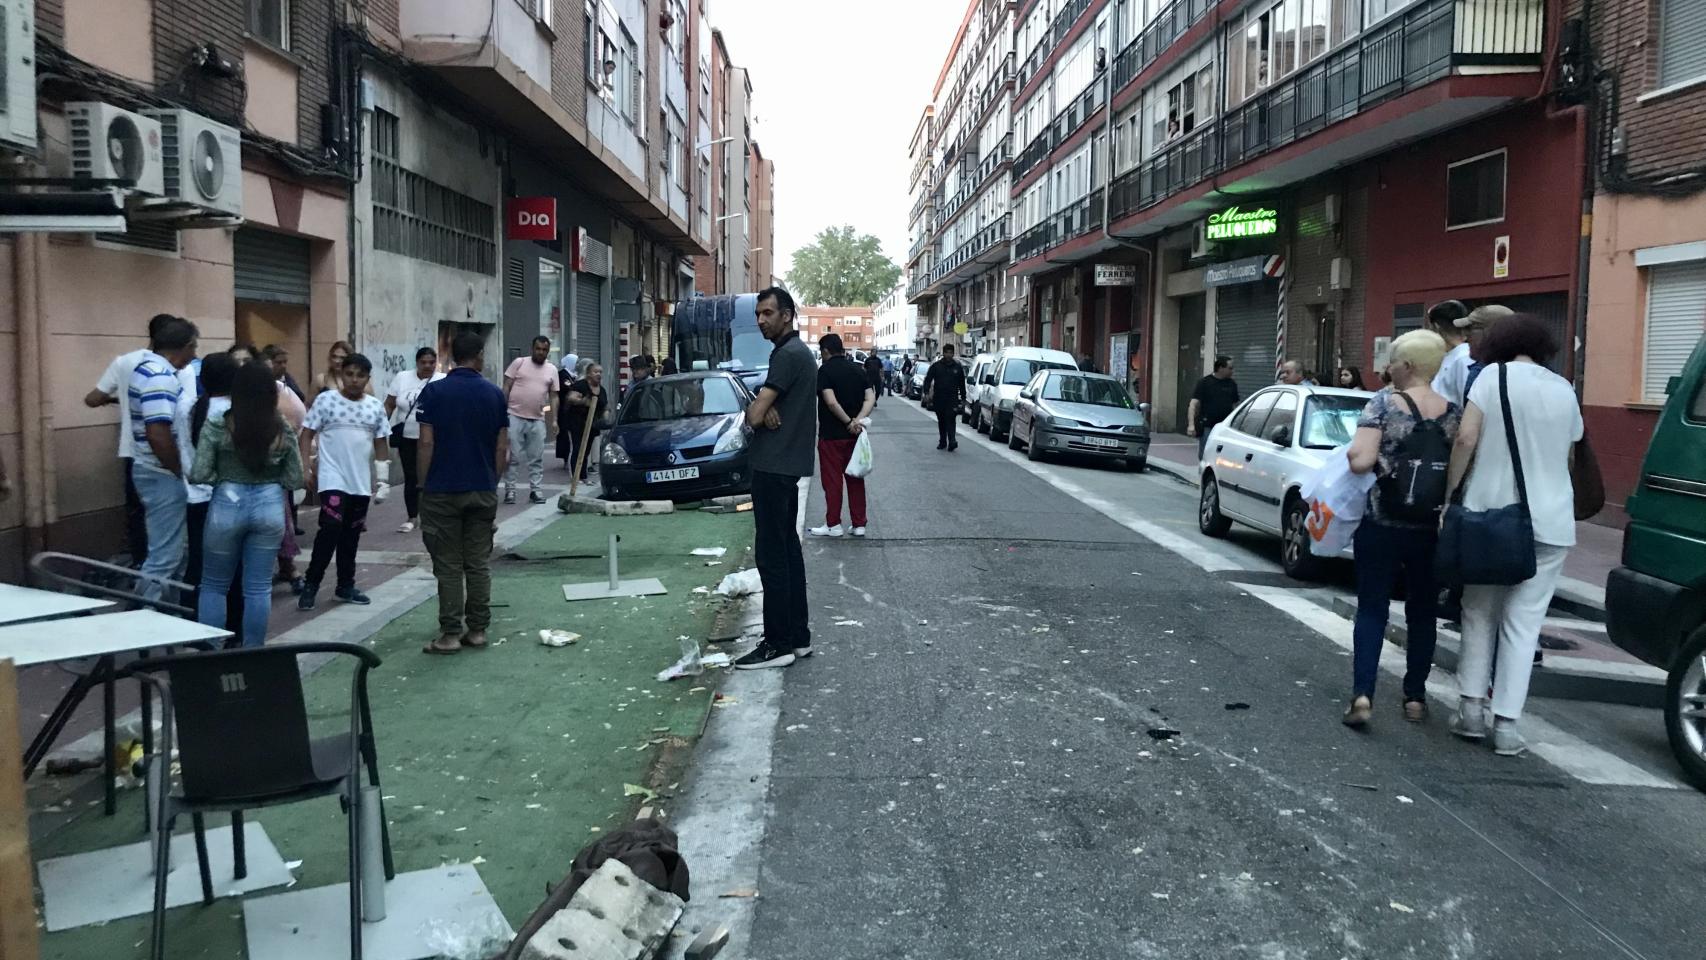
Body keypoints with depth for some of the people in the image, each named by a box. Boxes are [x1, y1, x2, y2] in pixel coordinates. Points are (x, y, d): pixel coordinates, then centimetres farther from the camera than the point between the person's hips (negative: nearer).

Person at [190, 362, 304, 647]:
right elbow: (295, 480, 2)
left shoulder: (217, 425, -9)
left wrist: (224, 477, 8)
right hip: (270, 505, 2)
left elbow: (199, 474, -11)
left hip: (227, 505, -2)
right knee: (259, 588, 9)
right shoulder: (283, 430, -2)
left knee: (214, 586, 15)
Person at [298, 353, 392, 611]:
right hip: (332, 480, -4)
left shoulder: (375, 406, 7)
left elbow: (381, 444, 13)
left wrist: (383, 479, 11)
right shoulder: (325, 400, -4)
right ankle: (310, 584, -3)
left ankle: (345, 585, 22)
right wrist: (305, 469, -8)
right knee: (331, 528, -15)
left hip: (362, 483, 4)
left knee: (351, 535, 11)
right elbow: (307, 434, -2)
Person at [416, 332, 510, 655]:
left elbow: (426, 443, -9)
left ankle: (450, 634, 3)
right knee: (479, 563, 9)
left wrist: (423, 485, 1)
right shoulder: (495, 395, 1)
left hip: (443, 491, -2)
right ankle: (477, 630, 13)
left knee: (449, 566, 2)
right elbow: (502, 447, 2)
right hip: (483, 491, 2)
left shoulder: (434, 392, -6)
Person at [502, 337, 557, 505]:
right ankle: (509, 490, 5)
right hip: (515, 417, -3)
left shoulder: (552, 369, 11)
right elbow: (506, 388, 1)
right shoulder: (519, 362, 1)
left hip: (537, 420, 3)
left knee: (537, 458, 6)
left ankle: (535, 490, 13)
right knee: (512, 456, -1)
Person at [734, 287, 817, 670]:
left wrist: (758, 411, 1)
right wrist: (765, 410, -10)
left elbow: (755, 415, -20)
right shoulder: (795, 351, 17)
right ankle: (798, 636, 19)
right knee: (787, 549, 13)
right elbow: (761, 408, 12)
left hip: (774, 466, -10)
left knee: (771, 555, -7)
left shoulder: (789, 355, -16)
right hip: (785, 465, 11)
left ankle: (779, 643, -3)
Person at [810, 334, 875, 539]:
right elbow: (870, 399, -2)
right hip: (854, 434, 6)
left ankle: (833, 524, 7)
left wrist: (848, 422, -14)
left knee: (832, 480, 2)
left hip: (831, 435, -6)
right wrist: (857, 420, -13)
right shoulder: (857, 369, 7)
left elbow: (831, 402, -22)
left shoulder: (825, 370, -11)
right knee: (855, 479, 10)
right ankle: (859, 524, 13)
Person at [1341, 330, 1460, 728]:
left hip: (1381, 526, -3)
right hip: (1432, 530, 3)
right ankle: (1415, 697, 21)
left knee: (1372, 609, 4)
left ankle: (1362, 695, -8)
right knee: (1422, 612, 15)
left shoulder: (1383, 403, -10)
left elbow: (1360, 461, -19)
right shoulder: (1453, 411, 0)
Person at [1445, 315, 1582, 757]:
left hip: (1489, 511, -1)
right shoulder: (1564, 389, 7)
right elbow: (1568, 456, 18)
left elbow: (1466, 439, -13)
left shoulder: (1493, 376, -3)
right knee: (1523, 622, 5)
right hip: (1548, 520, 1)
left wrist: (1449, 493, -5)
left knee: (1479, 612, 14)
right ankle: (1506, 725, 3)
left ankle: (1471, 708, 12)